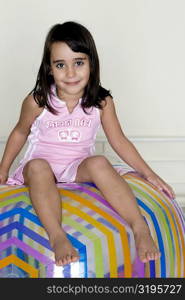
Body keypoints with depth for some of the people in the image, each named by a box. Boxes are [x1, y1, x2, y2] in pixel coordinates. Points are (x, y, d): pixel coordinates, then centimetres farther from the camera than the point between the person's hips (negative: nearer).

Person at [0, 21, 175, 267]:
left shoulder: (102, 102, -6)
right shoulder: (37, 101, -9)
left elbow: (119, 141, 3)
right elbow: (20, 133, 8)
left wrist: (149, 174, 1)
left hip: (79, 167, 1)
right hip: (42, 166, -1)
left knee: (99, 163, -33)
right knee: (38, 167, -37)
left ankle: (140, 227, -37)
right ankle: (56, 236, -48)